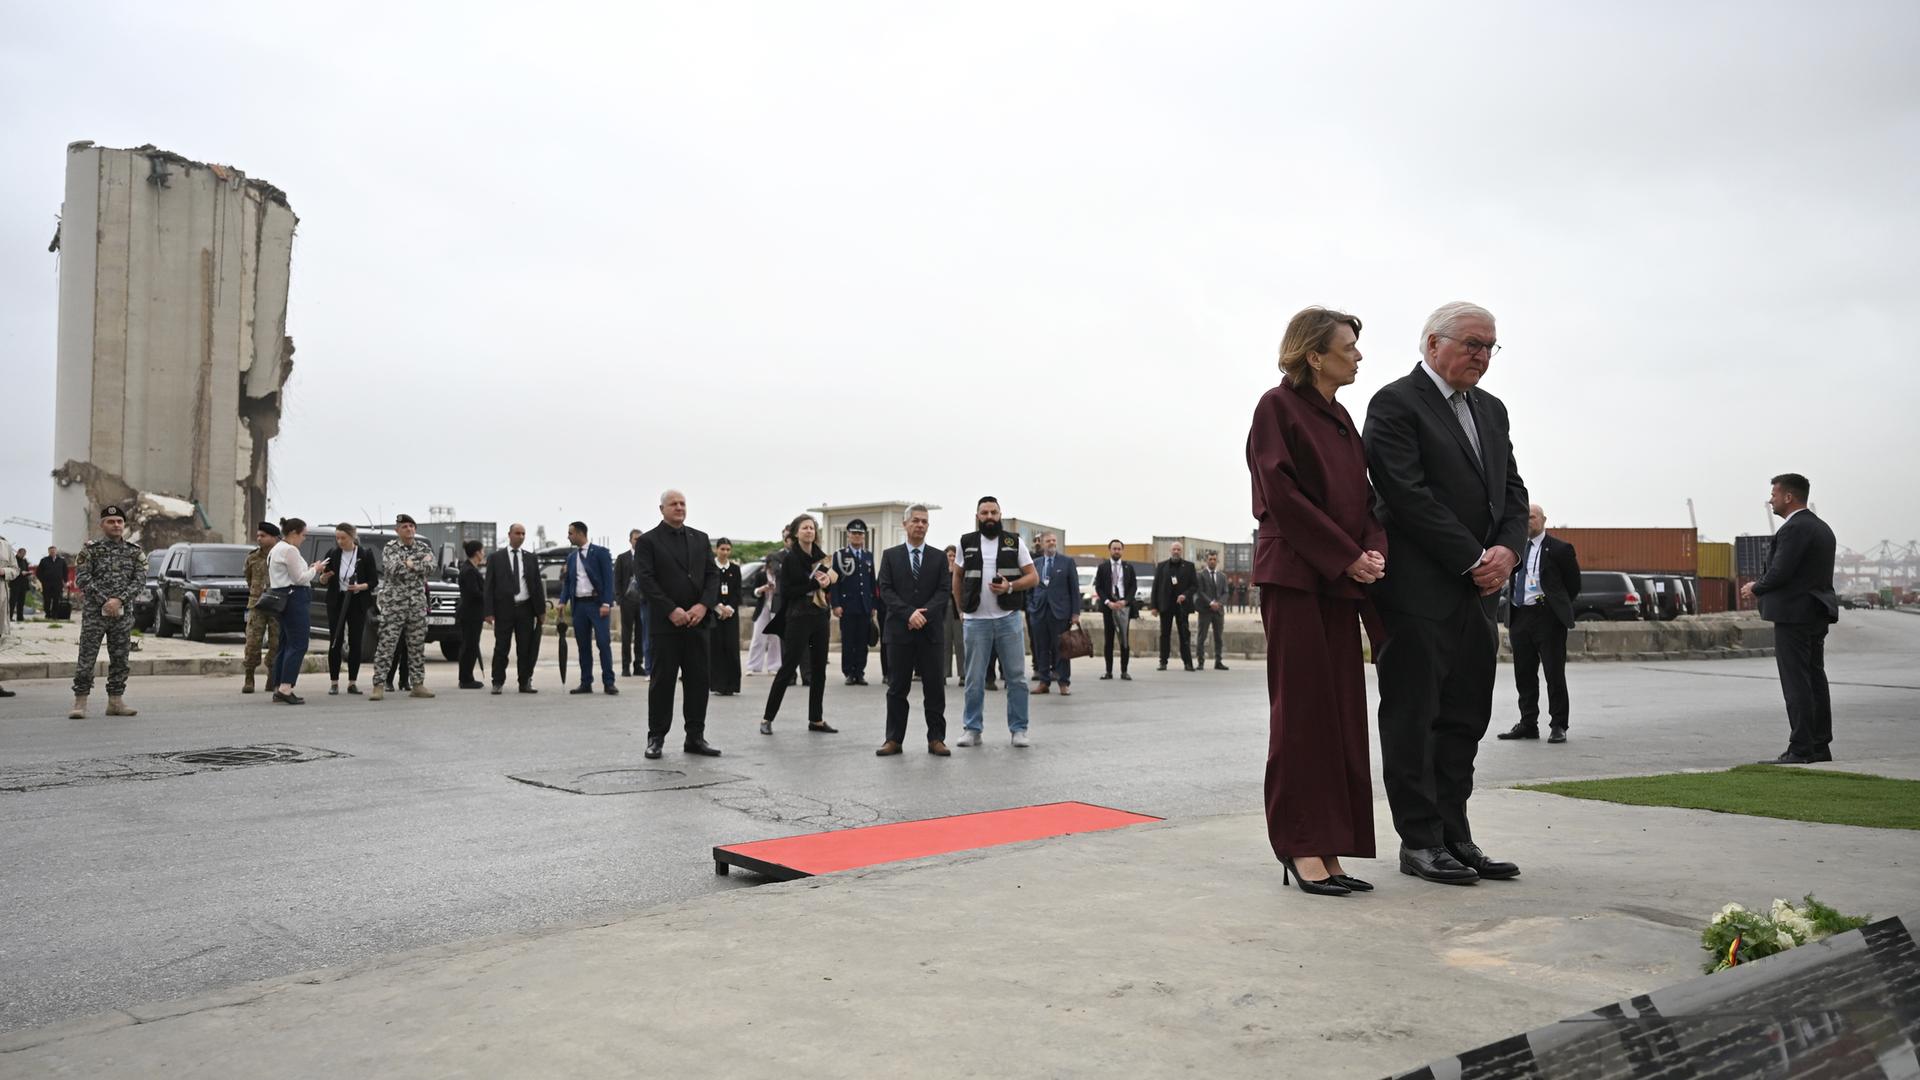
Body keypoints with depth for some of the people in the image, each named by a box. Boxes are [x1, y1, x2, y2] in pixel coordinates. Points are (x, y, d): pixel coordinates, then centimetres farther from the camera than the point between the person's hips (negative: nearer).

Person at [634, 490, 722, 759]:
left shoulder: (700, 539, 14)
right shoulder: (648, 541, 1)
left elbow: (712, 575, 8)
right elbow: (645, 579, -8)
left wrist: (703, 605, -9)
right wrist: (671, 610, -16)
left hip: (698, 621, 4)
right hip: (665, 623, -4)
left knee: (699, 681, 4)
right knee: (662, 681, 0)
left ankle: (695, 737, 11)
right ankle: (656, 738, 10)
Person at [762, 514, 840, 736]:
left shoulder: (820, 556, 10)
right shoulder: (790, 558, -7)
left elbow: (831, 580, 16)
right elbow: (786, 591, -12)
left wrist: (827, 580, -6)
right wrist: (814, 584, -16)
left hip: (819, 617, 6)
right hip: (798, 618, -6)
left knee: (819, 669, 8)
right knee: (788, 668, -5)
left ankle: (816, 719, 16)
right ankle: (767, 718, 2)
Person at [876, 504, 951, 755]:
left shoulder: (939, 558, 10)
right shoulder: (891, 556, 8)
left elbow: (943, 591, 2)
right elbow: (886, 590, -1)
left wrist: (924, 613, -13)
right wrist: (909, 613, -13)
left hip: (931, 631, 1)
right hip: (899, 630, -1)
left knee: (935, 688, 2)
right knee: (897, 688, 3)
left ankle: (936, 739, 8)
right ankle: (894, 739, 8)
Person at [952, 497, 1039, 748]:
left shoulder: (1015, 542, 3)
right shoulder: (966, 543, 6)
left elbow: (1033, 577, 2)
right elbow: (957, 578, 17)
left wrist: (1010, 586, -15)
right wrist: (961, 610, 11)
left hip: (1009, 619, 0)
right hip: (975, 620, 1)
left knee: (1016, 677, 2)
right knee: (974, 679, 5)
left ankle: (1019, 729, 10)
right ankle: (972, 729, 13)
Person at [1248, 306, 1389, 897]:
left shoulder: (1340, 417, 18)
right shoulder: (1278, 407, -4)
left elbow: (1361, 495, 15)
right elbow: (1282, 495, -13)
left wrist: (1374, 550, -4)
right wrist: (1348, 556, -13)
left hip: (1340, 579, 7)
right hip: (1294, 573, -7)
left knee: (1340, 713, 5)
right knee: (1301, 709, -5)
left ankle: (1329, 848, 9)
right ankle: (1301, 847, 1)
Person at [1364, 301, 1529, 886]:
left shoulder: (1491, 409, 18)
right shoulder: (1395, 403, -6)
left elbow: (1512, 489, 16)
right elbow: (1408, 494, -15)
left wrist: (1507, 549, -4)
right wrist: (1472, 560, -14)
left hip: (1477, 592, 8)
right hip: (1421, 590, -8)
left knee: (1465, 718, 10)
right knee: (1414, 718, 0)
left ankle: (1454, 834, 19)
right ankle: (1420, 841, 8)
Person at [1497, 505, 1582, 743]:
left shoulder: (1559, 549, -2)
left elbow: (1573, 584, 3)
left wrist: (1556, 606, 5)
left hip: (1547, 618, -5)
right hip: (1519, 616, 5)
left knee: (1554, 674, -1)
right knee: (1524, 675, 9)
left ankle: (1558, 726, 5)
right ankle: (1528, 724, 17)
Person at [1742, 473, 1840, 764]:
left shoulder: (1794, 528, -16)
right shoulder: (1821, 528, 17)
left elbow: (1780, 572, -21)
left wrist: (1756, 589, -3)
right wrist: (1762, 587, 12)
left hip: (1794, 614, -10)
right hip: (1817, 613, 10)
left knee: (1797, 683, -8)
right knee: (1815, 680, 13)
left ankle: (1800, 749, -7)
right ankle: (1820, 746, 18)